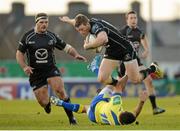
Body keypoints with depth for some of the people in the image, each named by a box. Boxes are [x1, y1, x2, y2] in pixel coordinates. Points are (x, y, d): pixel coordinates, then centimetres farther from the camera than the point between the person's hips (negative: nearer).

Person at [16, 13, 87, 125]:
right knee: (43, 102, -4)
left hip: (51, 69, 0)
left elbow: (67, 47, 7)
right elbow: (19, 53, 4)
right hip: (35, 73, 0)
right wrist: (24, 67, -12)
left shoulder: (52, 36, 2)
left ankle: (71, 118, -16)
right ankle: (48, 103, 37)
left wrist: (76, 54, -13)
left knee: (60, 90, -25)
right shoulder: (28, 37, -1)